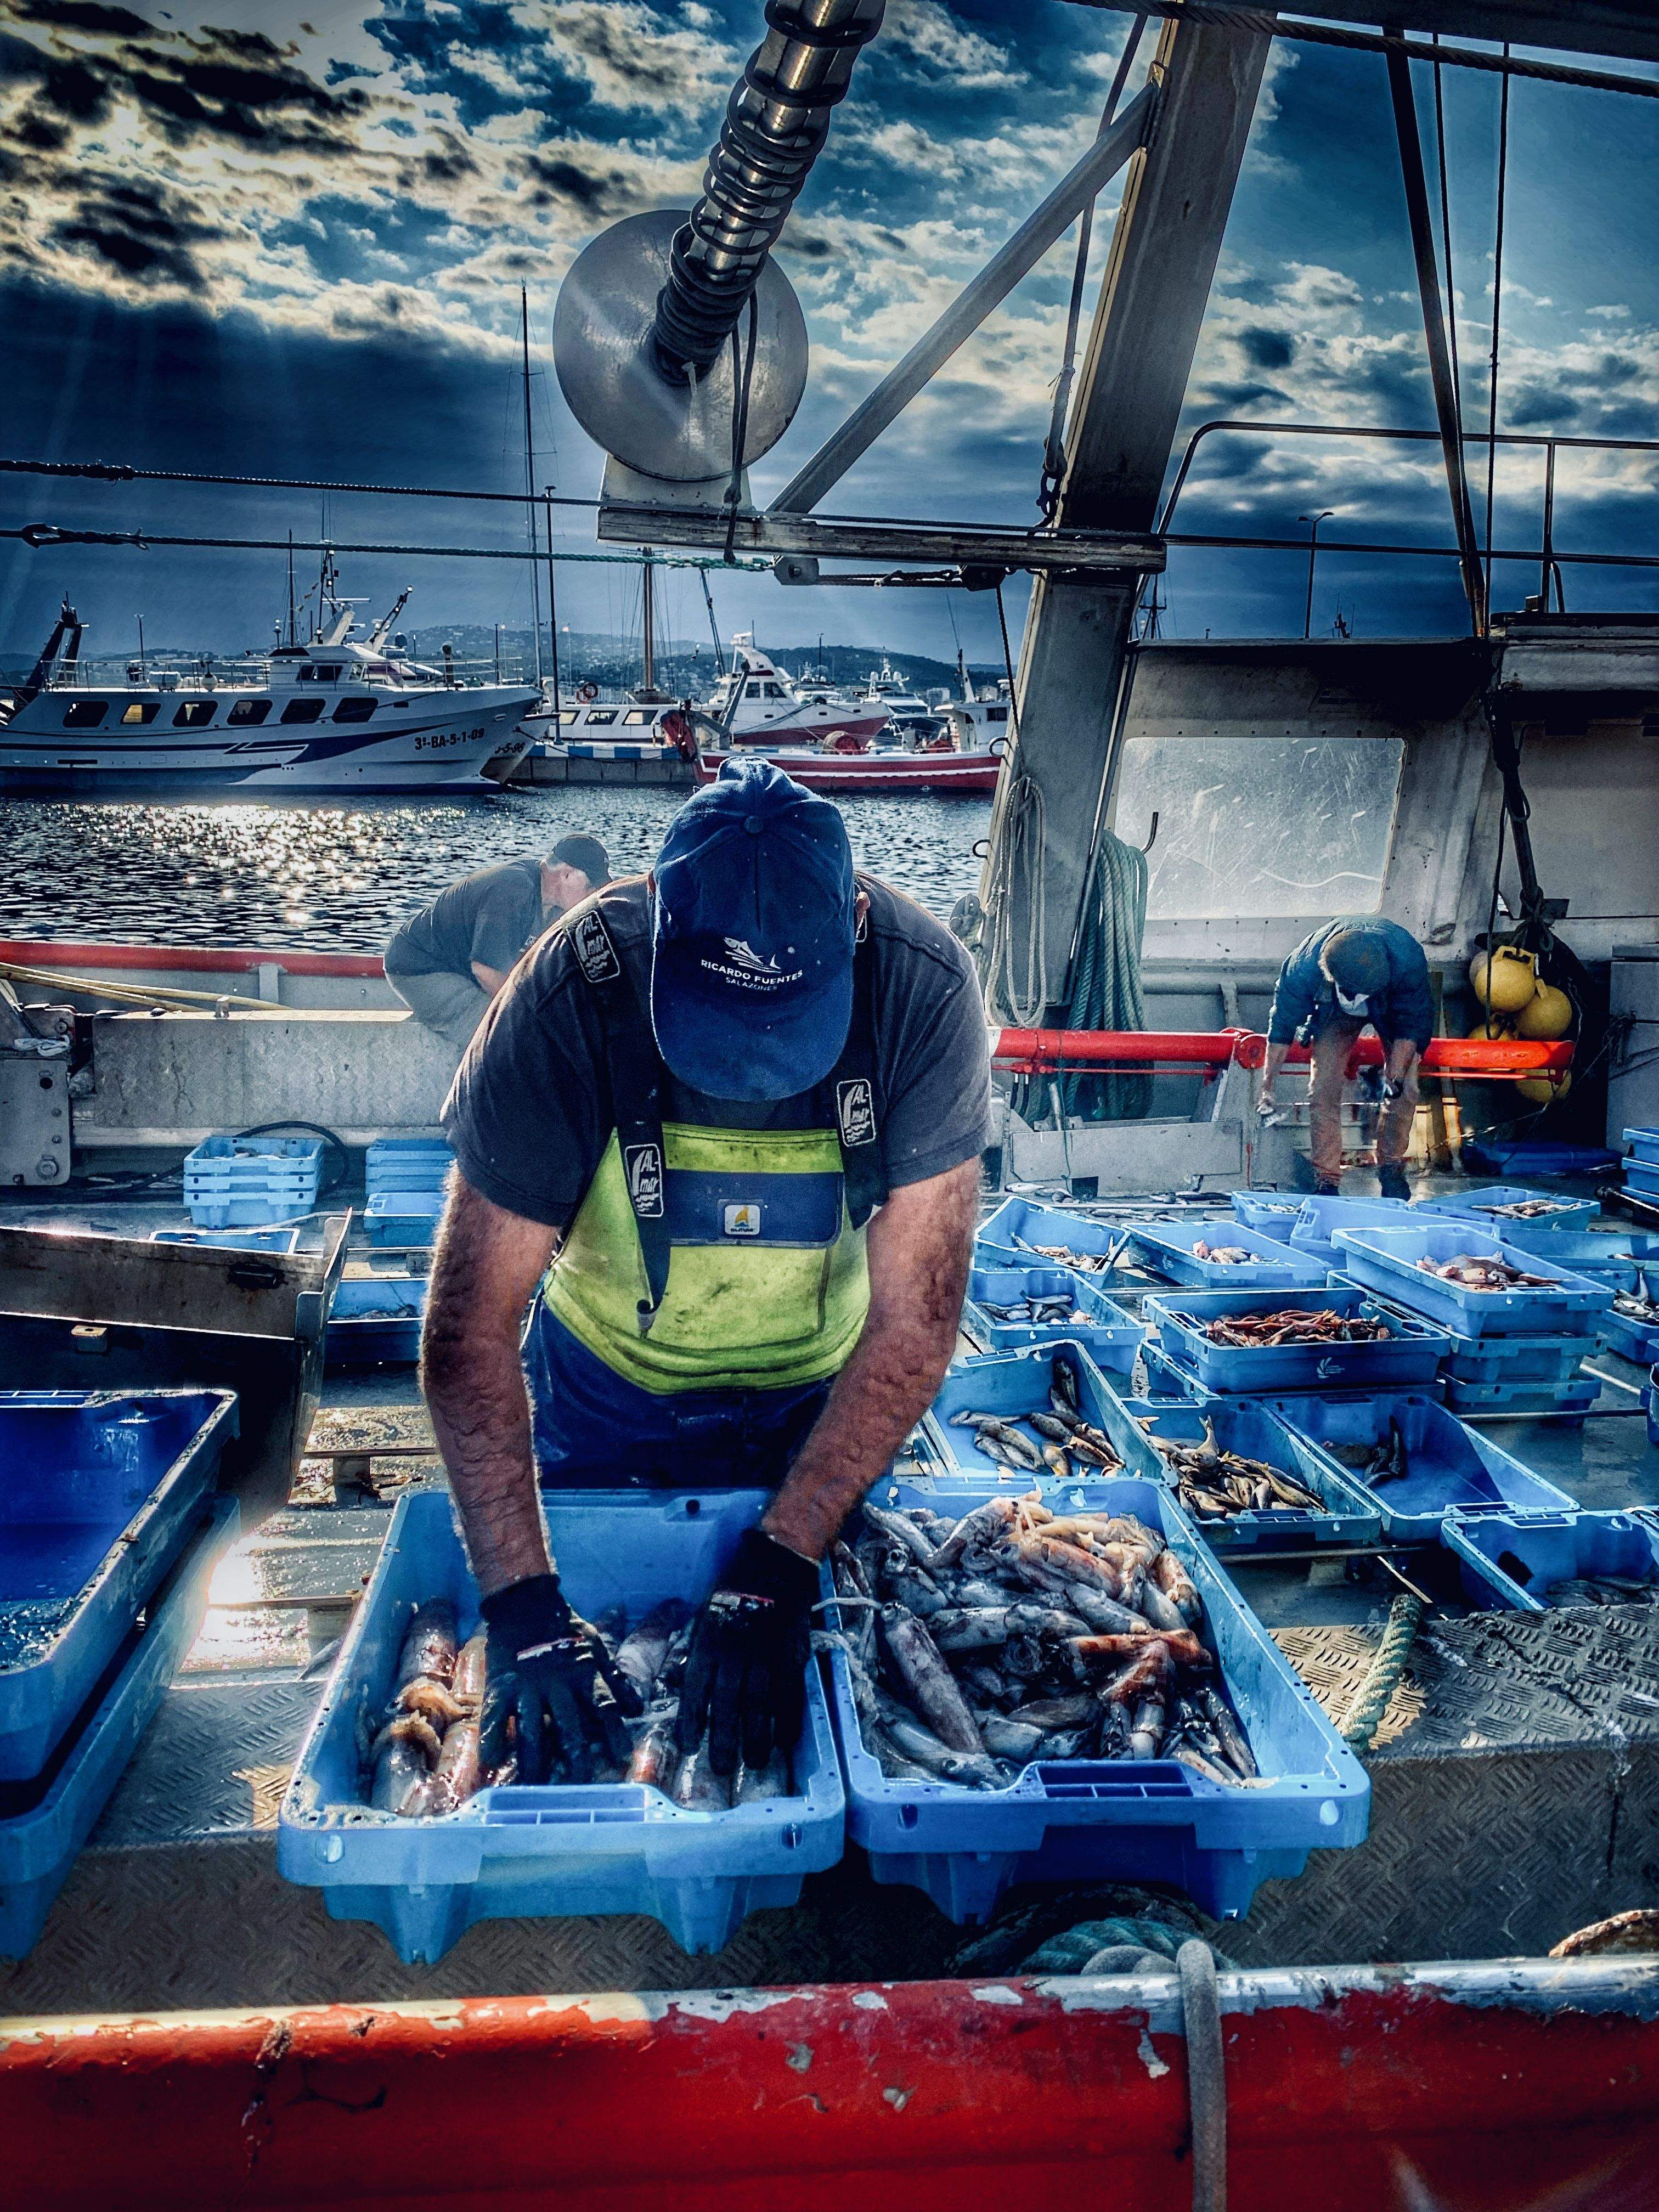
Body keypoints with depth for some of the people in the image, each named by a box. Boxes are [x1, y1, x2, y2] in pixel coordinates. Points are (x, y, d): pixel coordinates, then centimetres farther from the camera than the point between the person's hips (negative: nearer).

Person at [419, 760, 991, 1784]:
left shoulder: (923, 989, -30)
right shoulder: (572, 994, -32)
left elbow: (913, 1323, -26)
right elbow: (471, 1328, -26)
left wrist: (781, 1566, -31)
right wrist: (523, 1604, -33)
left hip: (824, 1392, 1)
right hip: (612, 1382, 0)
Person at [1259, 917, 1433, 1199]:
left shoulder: (1408, 959, -42)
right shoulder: (1303, 967, -39)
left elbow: (1411, 1024, -25)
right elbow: (1282, 1026, -21)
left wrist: (1395, 1075, -33)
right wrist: (1267, 1088, -19)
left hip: (1396, 1004, 0)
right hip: (1334, 1011, 0)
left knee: (1405, 1088, -12)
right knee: (1323, 1090, -10)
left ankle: (1391, 1169, 7)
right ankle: (1326, 1181, 0)